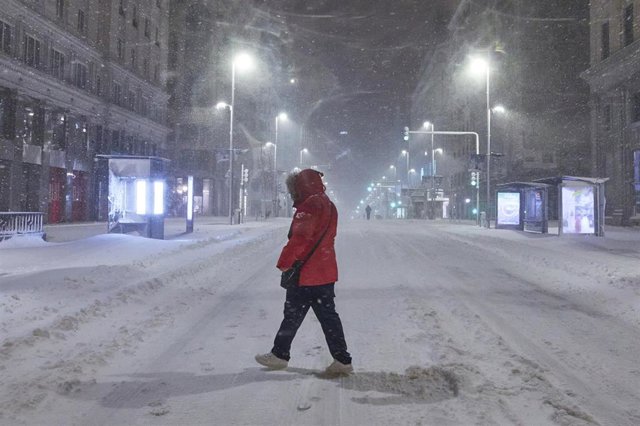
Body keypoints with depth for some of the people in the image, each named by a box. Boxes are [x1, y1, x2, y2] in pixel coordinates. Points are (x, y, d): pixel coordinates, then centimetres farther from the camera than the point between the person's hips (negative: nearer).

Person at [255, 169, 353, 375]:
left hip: (305, 273, -8)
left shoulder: (308, 206, -15)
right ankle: (342, 360, 12)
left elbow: (299, 238, -24)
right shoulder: (328, 205, 14)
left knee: (293, 315, 6)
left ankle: (279, 354, 21)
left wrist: (284, 263, -15)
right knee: (328, 315, 11)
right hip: (326, 273, 9)